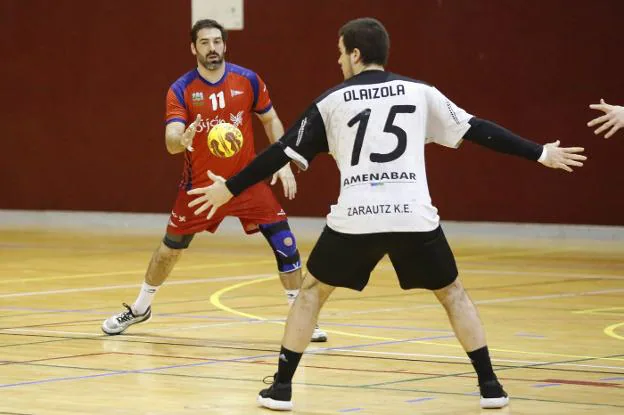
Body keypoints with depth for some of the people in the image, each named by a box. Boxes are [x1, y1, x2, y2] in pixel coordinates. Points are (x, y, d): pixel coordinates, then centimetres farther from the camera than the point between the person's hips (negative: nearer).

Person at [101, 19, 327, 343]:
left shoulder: (247, 80, -7)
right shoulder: (181, 90, -13)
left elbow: (271, 120, 7)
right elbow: (171, 141, -25)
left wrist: (284, 164, -3)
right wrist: (182, 139, -49)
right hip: (200, 184, 0)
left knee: (284, 242, -12)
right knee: (170, 248, 11)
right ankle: (140, 308, 35)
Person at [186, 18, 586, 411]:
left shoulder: (334, 100, 10)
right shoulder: (419, 92, 12)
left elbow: (284, 151, 12)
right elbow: (477, 130, 12)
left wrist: (229, 188, 21)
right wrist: (541, 153, 20)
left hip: (355, 217, -1)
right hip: (413, 215, 1)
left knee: (312, 290, 19)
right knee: (452, 293, 19)